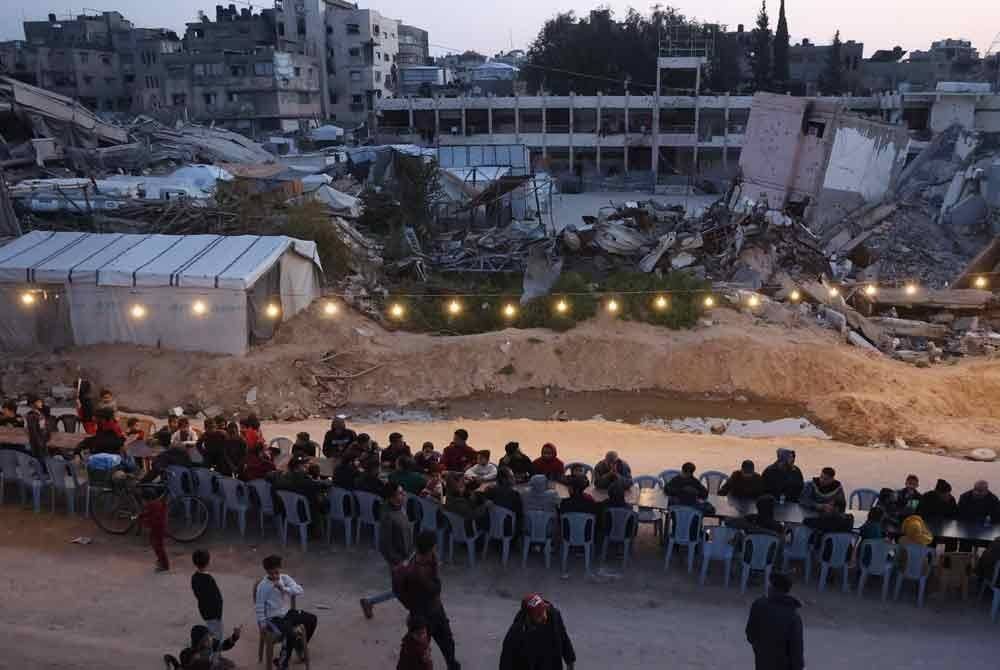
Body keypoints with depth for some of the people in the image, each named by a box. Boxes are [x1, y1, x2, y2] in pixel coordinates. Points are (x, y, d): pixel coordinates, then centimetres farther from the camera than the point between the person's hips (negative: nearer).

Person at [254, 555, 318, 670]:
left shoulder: (285, 578, -3)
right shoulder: (263, 585, -15)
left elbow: (300, 590, -14)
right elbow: (259, 606, -8)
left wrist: (284, 588, -25)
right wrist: (262, 622, -12)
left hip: (288, 612, 6)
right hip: (274, 617, -6)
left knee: (312, 619, 0)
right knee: (290, 633, -31)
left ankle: (301, 644, 23)